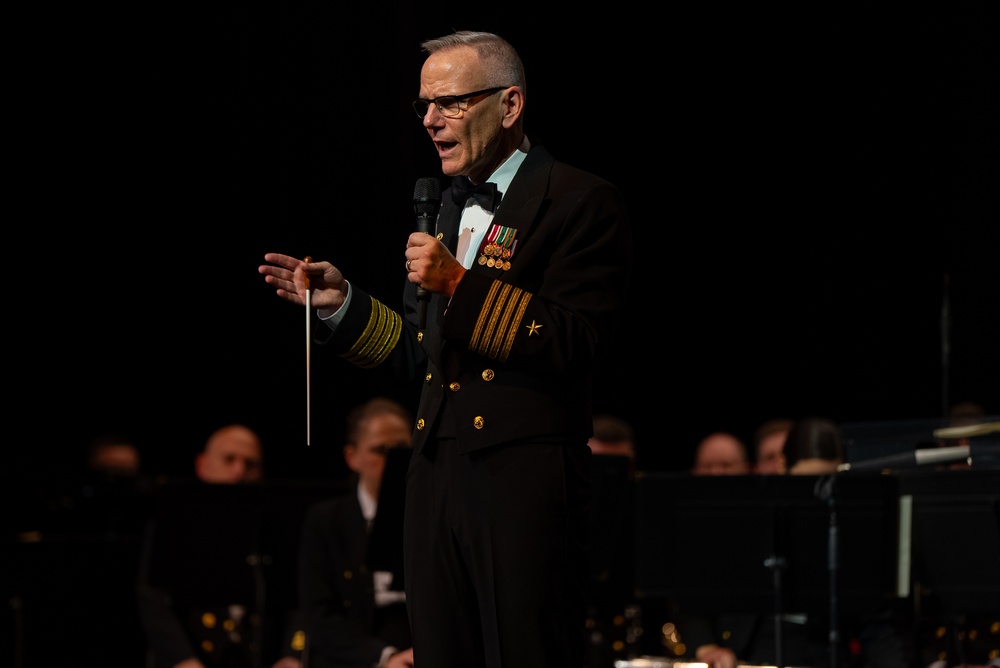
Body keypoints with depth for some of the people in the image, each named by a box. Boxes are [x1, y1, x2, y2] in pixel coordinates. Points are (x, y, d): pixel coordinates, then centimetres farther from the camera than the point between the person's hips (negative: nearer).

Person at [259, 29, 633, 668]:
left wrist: (462, 284, -19)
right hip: (438, 473, 8)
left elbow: (578, 344, -15)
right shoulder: (449, 207, 20)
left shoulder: (582, 202, -5)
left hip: (523, 478, -8)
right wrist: (340, 303, 10)